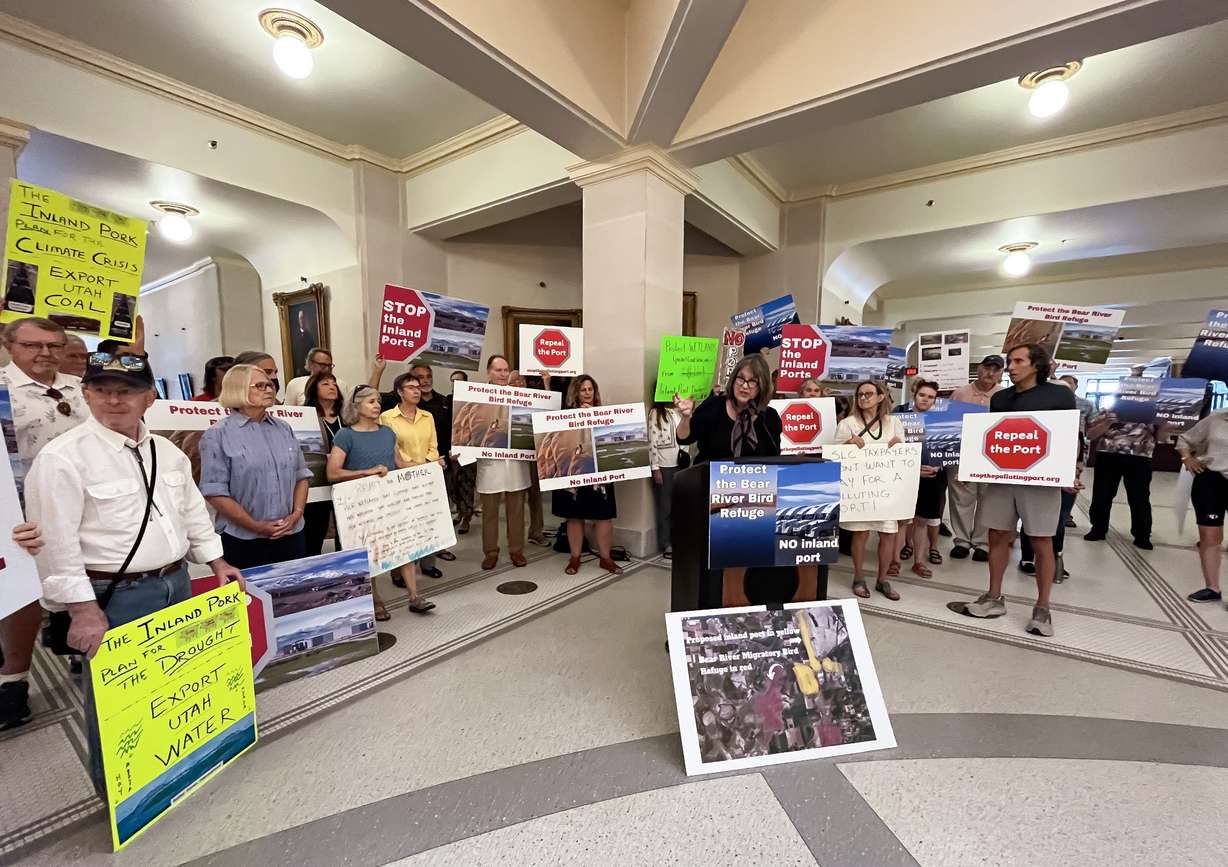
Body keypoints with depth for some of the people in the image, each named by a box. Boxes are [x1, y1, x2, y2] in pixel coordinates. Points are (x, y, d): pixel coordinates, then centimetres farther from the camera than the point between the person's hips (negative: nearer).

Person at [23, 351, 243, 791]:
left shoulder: (167, 452, 7)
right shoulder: (62, 457, -14)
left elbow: (193, 511, 15)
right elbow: (56, 541, -17)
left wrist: (216, 560, 13)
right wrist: (83, 609, -19)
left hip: (176, 583, 7)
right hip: (114, 596, -6)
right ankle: (115, 787, 33)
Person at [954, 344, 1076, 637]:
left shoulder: (1060, 394, 1)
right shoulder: (999, 398, 11)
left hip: (1041, 478, -4)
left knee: (1041, 542, 2)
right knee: (997, 536, 7)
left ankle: (1042, 608, 15)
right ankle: (994, 599, 19)